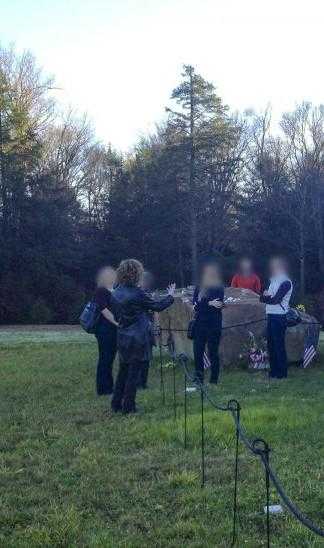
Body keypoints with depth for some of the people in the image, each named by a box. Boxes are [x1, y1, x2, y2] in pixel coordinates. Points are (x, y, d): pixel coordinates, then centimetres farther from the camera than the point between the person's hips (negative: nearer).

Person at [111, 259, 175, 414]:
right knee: (134, 372, 2)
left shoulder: (116, 293, 3)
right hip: (138, 339, -7)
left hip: (122, 338, 7)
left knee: (123, 371, 17)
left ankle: (116, 403, 22)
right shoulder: (137, 293, -18)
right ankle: (128, 406, 7)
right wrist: (170, 295, 8)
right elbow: (158, 306, -9)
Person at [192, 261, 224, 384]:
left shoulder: (219, 288, 0)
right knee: (198, 352, 3)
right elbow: (195, 304, 0)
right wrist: (209, 303, -15)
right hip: (200, 324, 4)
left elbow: (219, 305, -11)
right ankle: (198, 378, 13)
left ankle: (214, 379, 5)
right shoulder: (199, 288, 12)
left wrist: (201, 305, -14)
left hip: (214, 324, -4)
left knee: (213, 352, -2)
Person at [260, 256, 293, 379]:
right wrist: (265, 295, -10)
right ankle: (274, 371, 18)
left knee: (279, 345, -5)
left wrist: (265, 297, -1)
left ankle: (282, 373, 2)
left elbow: (275, 300, -18)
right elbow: (262, 298, 12)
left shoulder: (286, 282, -10)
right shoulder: (273, 281, 18)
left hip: (279, 317, -8)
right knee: (271, 344, 10)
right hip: (270, 316, 8)